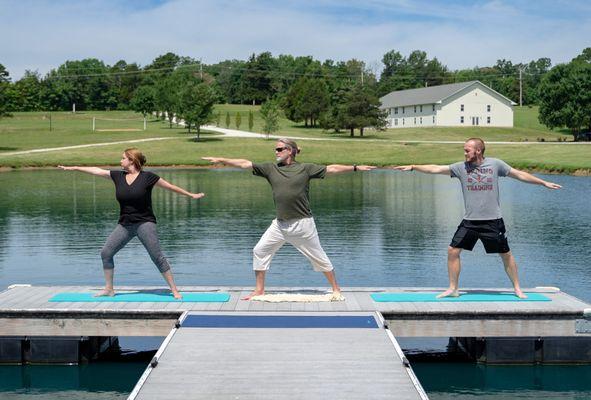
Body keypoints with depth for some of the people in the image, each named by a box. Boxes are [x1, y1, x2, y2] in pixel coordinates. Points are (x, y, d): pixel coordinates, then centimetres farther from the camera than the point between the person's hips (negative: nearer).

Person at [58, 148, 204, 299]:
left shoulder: (147, 177, -7)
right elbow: (97, 170, 12)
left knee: (157, 257, -9)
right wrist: (73, 168, 15)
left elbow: (170, 186, -1)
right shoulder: (118, 176, 6)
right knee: (106, 253, 0)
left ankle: (174, 290, -2)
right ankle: (109, 289, 14)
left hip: (144, 223, -5)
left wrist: (191, 195, 2)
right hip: (125, 224, 5)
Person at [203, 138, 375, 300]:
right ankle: (259, 290, 16)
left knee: (319, 257, 4)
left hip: (303, 224, -4)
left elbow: (331, 169, 0)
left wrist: (355, 168, -2)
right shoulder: (271, 168, 5)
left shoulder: (305, 168, -2)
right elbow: (245, 164, 3)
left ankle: (336, 289, 21)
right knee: (259, 251, 3)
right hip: (280, 224, 4)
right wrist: (220, 160, -1)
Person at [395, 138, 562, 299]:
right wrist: (413, 167, -9)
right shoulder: (461, 167, 0)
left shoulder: (495, 164, -2)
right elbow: (436, 169, -2)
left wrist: (544, 183, 8)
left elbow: (519, 174, 5)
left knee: (506, 255, 6)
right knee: (452, 251, -5)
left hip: (493, 221, -1)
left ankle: (517, 288, 24)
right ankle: (453, 289, 9)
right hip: (469, 221, 2)